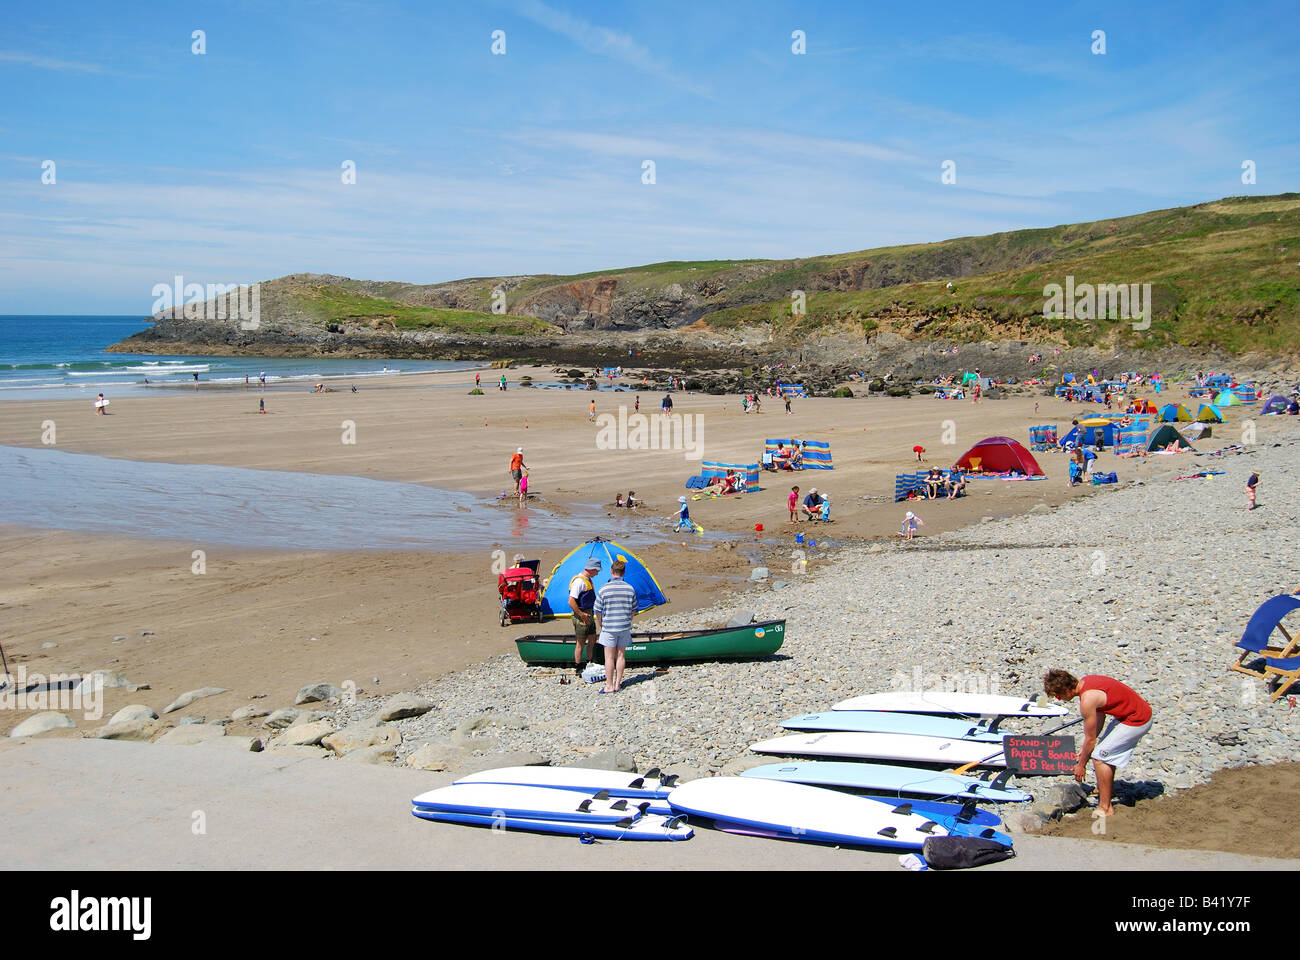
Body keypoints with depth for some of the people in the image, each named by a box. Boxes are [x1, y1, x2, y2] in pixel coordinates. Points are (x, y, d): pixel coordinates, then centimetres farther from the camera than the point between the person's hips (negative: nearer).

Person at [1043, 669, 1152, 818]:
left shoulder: (1087, 700, -25)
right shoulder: (1086, 681, 3)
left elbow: (1090, 739, -14)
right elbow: (1100, 716, 15)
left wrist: (1081, 765, 1)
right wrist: (1085, 748, 18)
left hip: (1137, 721, -10)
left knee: (1100, 757, -10)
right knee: (1107, 752, 22)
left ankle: (1105, 807, -3)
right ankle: (1105, 791, 39)